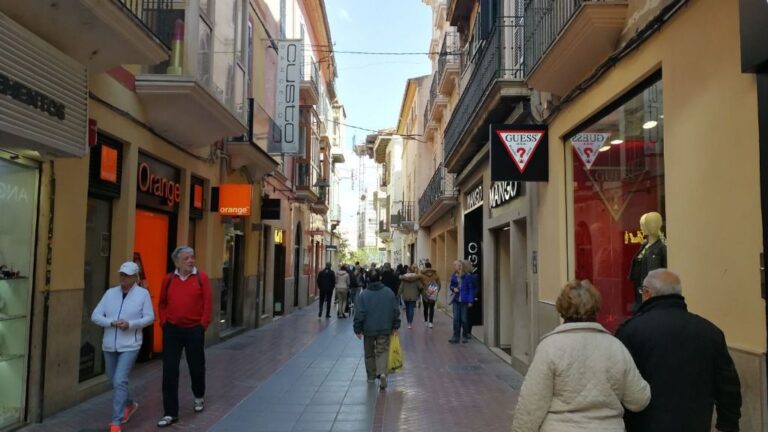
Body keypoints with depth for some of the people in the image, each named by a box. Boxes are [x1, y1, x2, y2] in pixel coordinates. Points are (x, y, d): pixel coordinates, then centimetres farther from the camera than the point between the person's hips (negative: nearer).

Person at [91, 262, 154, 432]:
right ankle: (130, 404, 43)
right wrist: (112, 323, -16)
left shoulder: (143, 294, -4)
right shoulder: (110, 293, 5)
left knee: (120, 381, -13)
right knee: (114, 381, 17)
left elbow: (149, 317, -5)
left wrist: (130, 324, -19)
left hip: (129, 345, -5)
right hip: (109, 345, 5)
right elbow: (95, 315, 1)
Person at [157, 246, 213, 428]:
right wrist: (164, 322, 1)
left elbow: (207, 303, -5)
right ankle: (170, 413, 8)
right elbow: (162, 303, 10)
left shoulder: (201, 278, -4)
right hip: (172, 330, 2)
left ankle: (199, 397, 41)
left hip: (194, 329, -2)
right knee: (170, 370, 1)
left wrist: (203, 324, -9)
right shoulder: (168, 279, 2)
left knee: (196, 366, 13)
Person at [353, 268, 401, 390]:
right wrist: (395, 326, 11)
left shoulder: (364, 294, -11)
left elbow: (359, 313, -9)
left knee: (369, 353, 16)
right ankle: (382, 372, -18)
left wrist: (358, 329, 1)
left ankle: (371, 375, 24)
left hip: (368, 329, -1)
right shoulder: (389, 292, -3)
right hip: (385, 329, 1)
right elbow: (396, 311, 1)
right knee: (382, 351, 4)